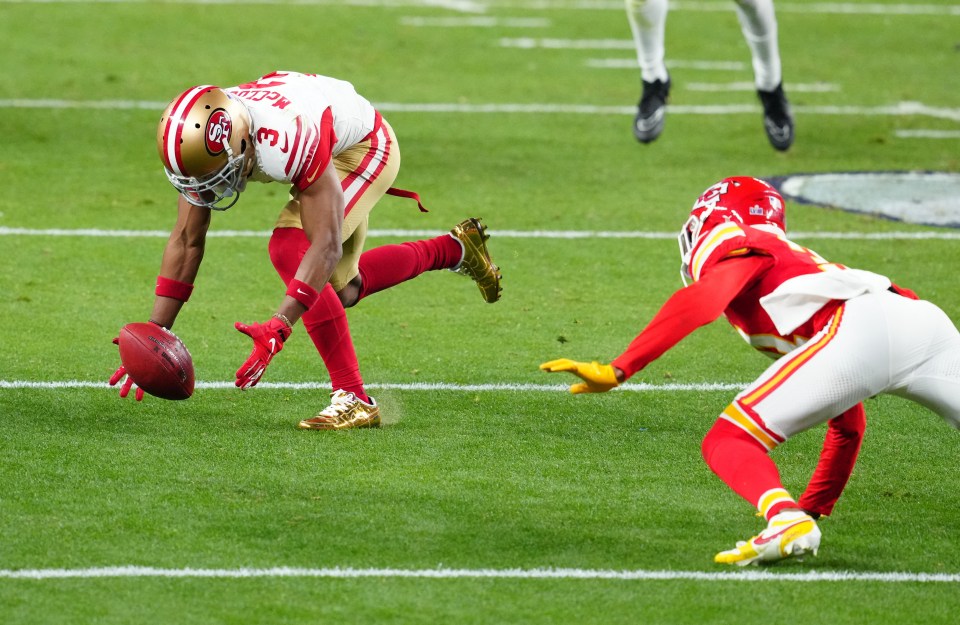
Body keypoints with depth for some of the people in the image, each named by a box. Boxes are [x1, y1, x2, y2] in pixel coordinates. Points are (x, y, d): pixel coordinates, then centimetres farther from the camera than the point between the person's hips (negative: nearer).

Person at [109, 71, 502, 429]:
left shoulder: (288, 142, -45)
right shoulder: (205, 143, -24)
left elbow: (326, 246, -43)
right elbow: (187, 240, -14)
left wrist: (278, 327, -49)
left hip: (366, 147, -8)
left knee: (289, 249, -26)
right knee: (343, 288, 15)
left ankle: (352, 399, -23)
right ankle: (455, 250, 38)